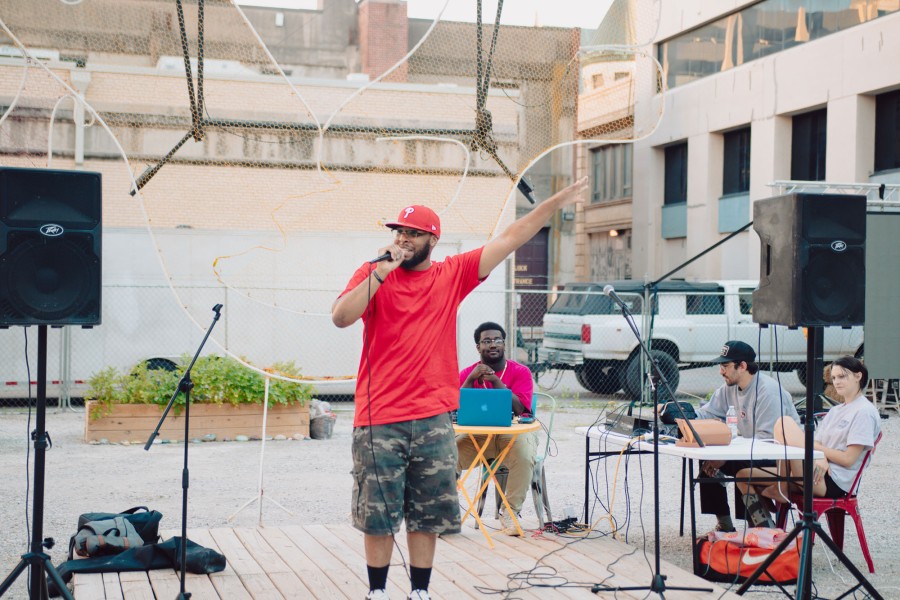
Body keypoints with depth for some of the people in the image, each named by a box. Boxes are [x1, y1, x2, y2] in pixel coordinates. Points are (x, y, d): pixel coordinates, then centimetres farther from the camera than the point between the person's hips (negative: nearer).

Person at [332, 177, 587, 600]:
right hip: (379, 420, -2)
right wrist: (382, 272, -15)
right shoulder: (372, 274, 3)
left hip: (433, 421, 2)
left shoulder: (452, 275, 6)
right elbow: (340, 317, -12)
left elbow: (508, 240, 6)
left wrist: (556, 202, 3)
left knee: (427, 516, 9)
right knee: (378, 516, 5)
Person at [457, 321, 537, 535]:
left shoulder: (520, 371, 0)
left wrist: (496, 381, -20)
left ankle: (510, 513, -20)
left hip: (514, 432, -2)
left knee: (524, 455, -35)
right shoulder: (467, 373, 7)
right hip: (477, 433, 2)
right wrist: (472, 379, -15)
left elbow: (519, 408, -13)